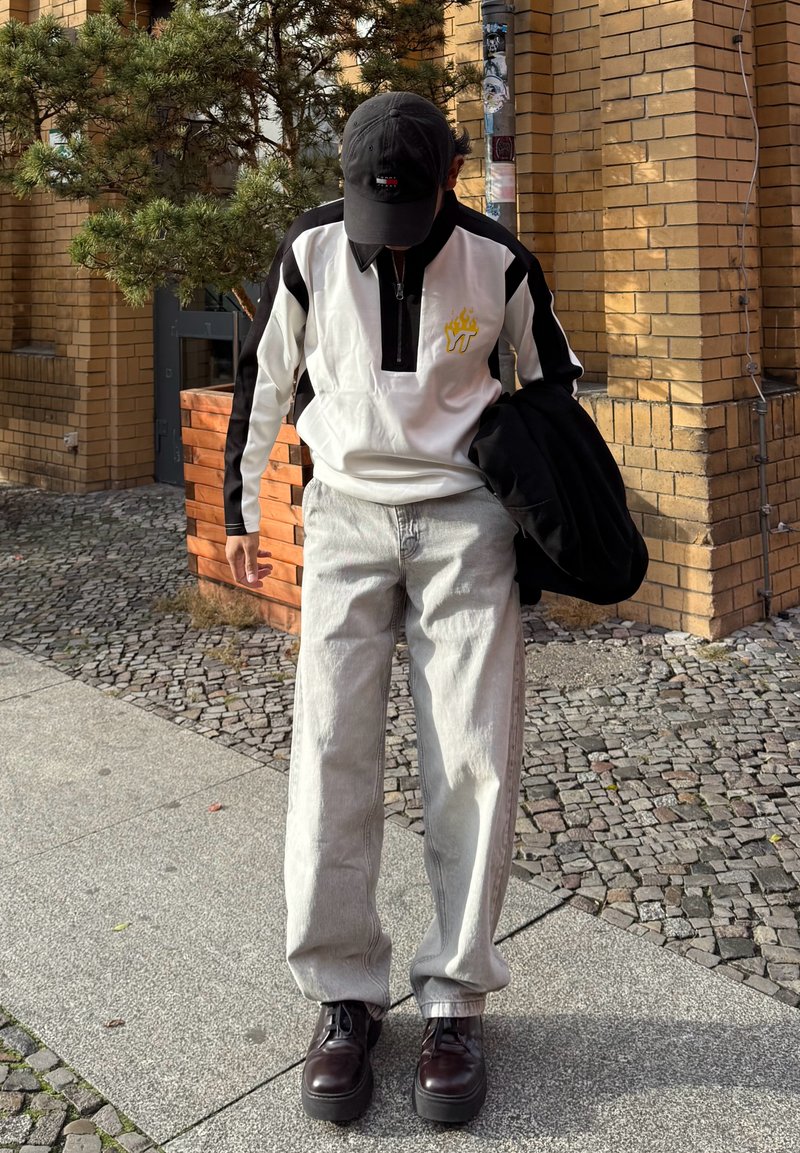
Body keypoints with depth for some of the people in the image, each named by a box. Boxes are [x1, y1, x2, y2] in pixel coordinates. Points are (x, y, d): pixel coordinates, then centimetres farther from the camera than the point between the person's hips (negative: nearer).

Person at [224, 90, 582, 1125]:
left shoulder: (498, 261, -5)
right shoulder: (312, 249, -3)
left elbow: (551, 379, 11)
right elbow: (263, 380, 9)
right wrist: (240, 509, 12)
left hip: (465, 517, 0)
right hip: (346, 515, 1)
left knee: (473, 760, -6)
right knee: (331, 751, -7)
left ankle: (453, 1000, 7)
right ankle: (342, 997, 5)